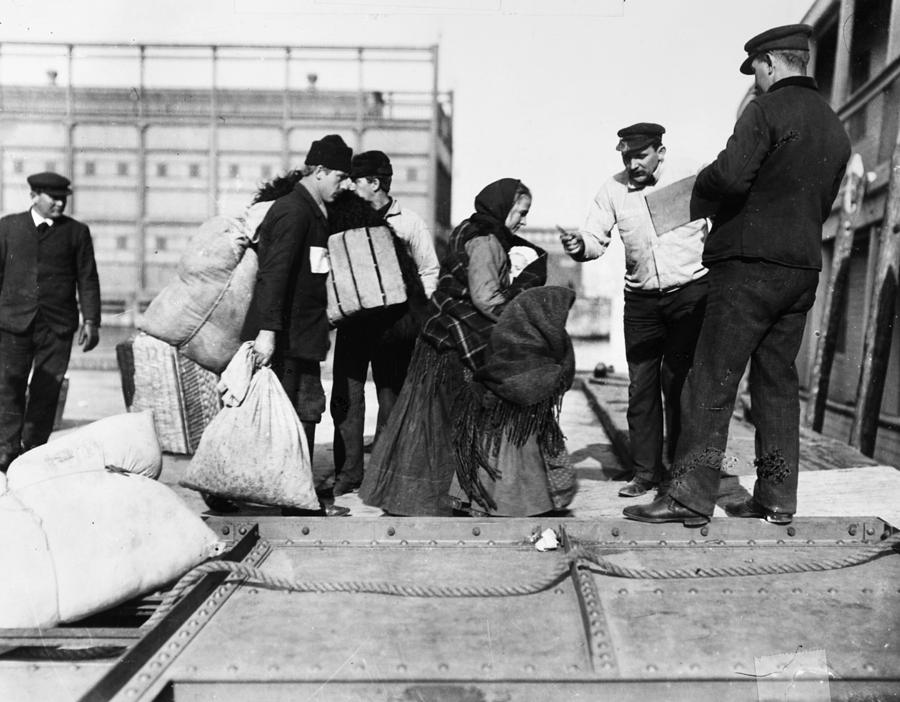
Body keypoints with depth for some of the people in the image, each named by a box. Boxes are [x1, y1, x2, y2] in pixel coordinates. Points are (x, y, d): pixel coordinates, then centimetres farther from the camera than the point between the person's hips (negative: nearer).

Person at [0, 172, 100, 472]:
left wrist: (91, 320, -3)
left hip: (58, 325, 0)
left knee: (46, 390, 3)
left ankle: (33, 450, 14)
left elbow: (87, 279, 5)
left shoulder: (77, 231, 7)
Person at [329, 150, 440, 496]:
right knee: (346, 396, -1)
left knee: (390, 398, 5)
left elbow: (430, 272, 3)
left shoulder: (409, 223, 0)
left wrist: (417, 312, -7)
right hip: (352, 318, 3)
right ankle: (349, 472, 9)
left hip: (393, 322, -3)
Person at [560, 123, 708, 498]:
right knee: (641, 386, 4)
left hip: (691, 290, -3)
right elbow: (596, 240, -1)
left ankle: (680, 465, 13)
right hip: (641, 298, 3)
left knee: (678, 380, -4)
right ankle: (646, 471, 15)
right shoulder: (612, 190, 3)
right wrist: (578, 246, -24)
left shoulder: (690, 176, -4)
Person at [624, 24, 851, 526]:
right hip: (804, 265, 8)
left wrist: (700, 195, 0)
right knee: (778, 380, 11)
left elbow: (729, 177, -19)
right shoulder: (836, 127, 18)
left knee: (714, 380, -6)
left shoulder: (768, 110, -7)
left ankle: (692, 495, -5)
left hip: (751, 263, -8)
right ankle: (777, 498, 16)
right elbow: (822, 202, 21)